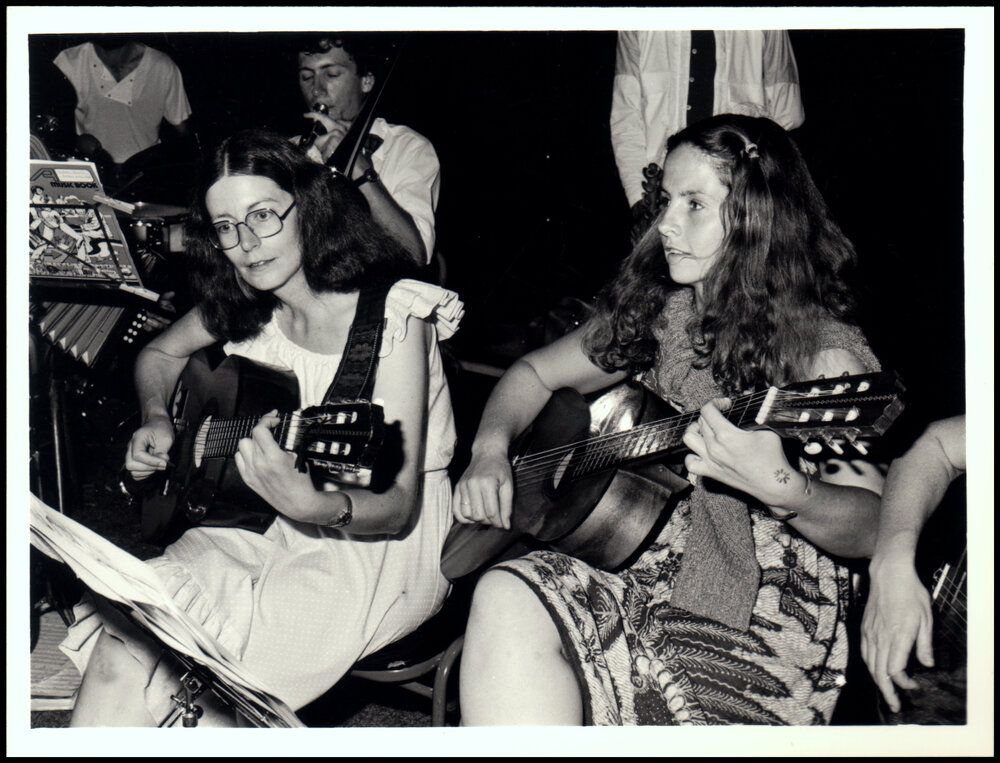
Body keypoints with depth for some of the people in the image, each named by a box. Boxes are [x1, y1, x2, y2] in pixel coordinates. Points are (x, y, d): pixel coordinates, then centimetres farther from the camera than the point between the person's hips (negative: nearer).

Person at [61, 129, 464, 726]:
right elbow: (158, 354, 24)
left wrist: (312, 504, -43)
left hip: (382, 548, -5)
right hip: (266, 521, 6)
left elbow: (398, 506, -22)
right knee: (122, 646, -19)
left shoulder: (394, 316, -18)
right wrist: (156, 420, 3)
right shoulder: (244, 307, 1)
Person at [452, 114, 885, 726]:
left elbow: (873, 526, -13)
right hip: (638, 569, 5)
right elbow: (535, 373, 23)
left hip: (766, 620, -4)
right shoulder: (655, 314, 11)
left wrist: (783, 490, -34)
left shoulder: (822, 350, -6)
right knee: (507, 598, -26)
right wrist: (490, 452, 3)